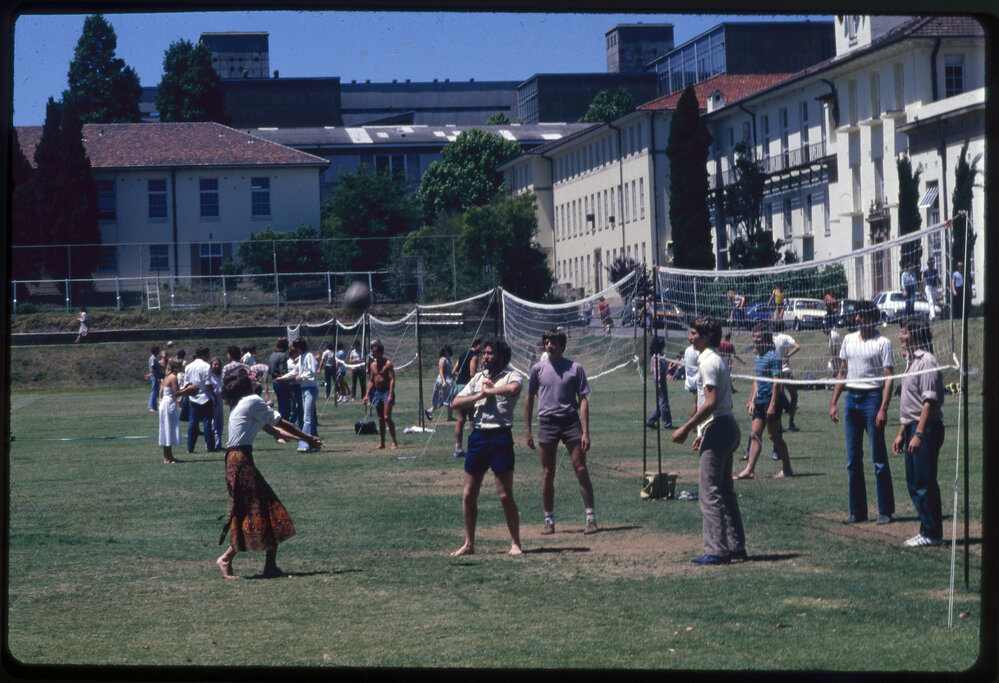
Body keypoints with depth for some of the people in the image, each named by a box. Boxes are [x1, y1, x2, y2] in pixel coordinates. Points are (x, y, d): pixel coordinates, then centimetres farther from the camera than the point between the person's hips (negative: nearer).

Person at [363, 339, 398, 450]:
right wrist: (367, 394, 12)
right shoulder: (373, 365, 11)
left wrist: (390, 395, -22)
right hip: (377, 392, 7)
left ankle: (394, 442, -10)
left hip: (386, 392, -7)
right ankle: (381, 443, 12)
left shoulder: (388, 363, -9)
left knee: (387, 418, -14)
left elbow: (392, 379, -14)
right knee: (380, 419, 8)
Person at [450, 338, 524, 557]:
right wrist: (480, 395, -5)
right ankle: (469, 544, 15)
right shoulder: (478, 378, 17)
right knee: (469, 494, 6)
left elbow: (513, 388, -26)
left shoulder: (512, 376, -1)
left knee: (505, 495, -4)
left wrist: (489, 390, -11)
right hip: (477, 436, 6)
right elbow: (457, 403, 9)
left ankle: (515, 543, 7)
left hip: (500, 437, -5)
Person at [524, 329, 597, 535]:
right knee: (547, 474, 4)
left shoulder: (575, 368, 2)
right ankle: (549, 520, 13)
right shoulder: (537, 369, 6)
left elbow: (583, 400, 1)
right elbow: (529, 400, 14)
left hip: (571, 420, -1)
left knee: (581, 470, -5)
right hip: (547, 423, 1)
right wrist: (528, 431, 11)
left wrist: (585, 432, -7)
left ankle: (591, 517, 0)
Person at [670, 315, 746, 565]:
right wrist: (703, 432, 23)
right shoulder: (717, 360, 17)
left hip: (718, 430, -10)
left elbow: (711, 402, -21)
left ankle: (716, 550, -10)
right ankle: (735, 546, 16)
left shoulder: (708, 362, -14)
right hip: (727, 427, 10)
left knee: (709, 492, -9)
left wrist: (686, 428, -18)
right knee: (725, 491, 14)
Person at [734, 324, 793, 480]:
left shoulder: (773, 357, -13)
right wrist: (752, 400, 17)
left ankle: (787, 468, 9)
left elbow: (777, 382, -17)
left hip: (772, 398, -9)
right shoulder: (758, 357, 14)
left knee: (774, 435, -3)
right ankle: (750, 470, 3)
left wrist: (772, 405, -20)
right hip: (760, 399, 9)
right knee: (754, 434, 4)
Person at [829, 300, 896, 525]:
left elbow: (888, 378, -9)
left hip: (872, 398, -6)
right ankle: (857, 511, 13)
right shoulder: (848, 340, 12)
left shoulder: (882, 343, -5)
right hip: (851, 398, 6)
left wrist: (883, 409, -18)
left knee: (879, 458, -3)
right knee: (853, 459, 7)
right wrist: (833, 402, 12)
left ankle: (885, 511, 2)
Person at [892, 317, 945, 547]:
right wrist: (902, 433, 22)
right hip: (913, 428, 10)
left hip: (926, 428, -10)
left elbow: (929, 401, -19)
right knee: (914, 482, 11)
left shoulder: (927, 361, -14)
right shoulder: (911, 361, 16)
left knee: (925, 483, -6)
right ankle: (926, 530, 18)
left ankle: (932, 534, -1)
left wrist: (918, 434, -23)